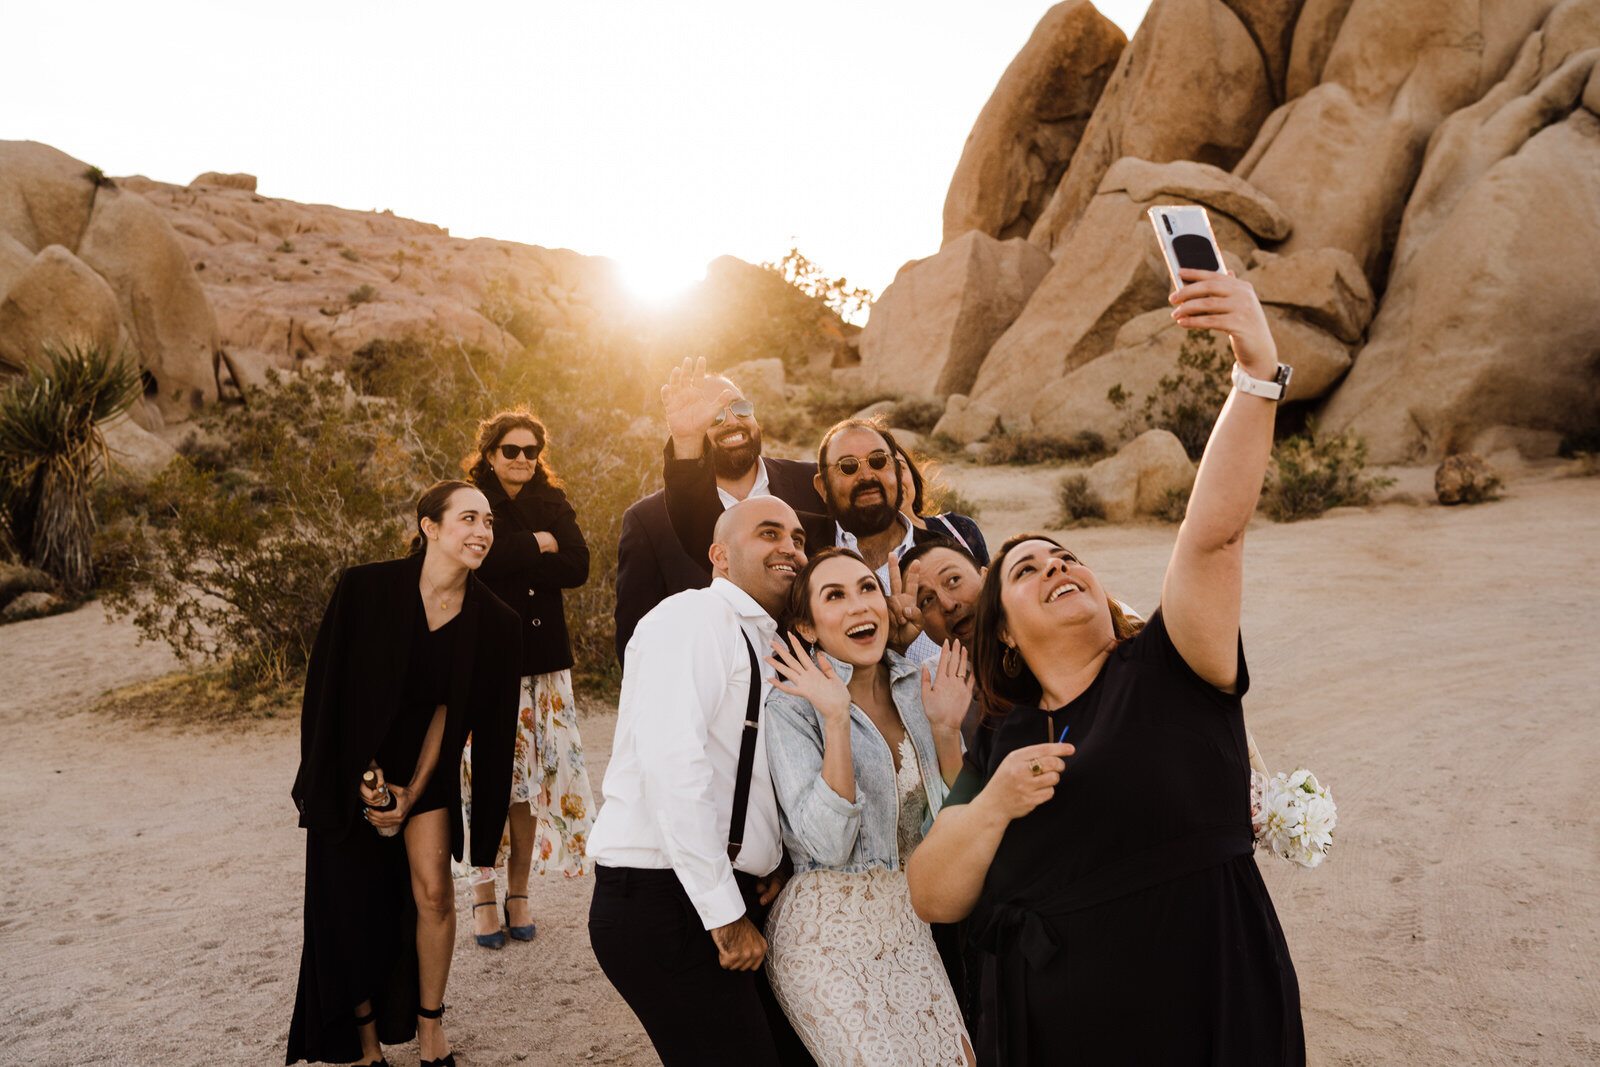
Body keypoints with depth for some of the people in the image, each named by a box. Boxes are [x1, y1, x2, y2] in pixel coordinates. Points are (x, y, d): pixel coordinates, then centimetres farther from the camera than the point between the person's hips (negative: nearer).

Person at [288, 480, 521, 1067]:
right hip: (350, 770, -1)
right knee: (355, 911, 5)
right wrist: (364, 777, -10)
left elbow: (450, 712, -6)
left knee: (433, 891, -10)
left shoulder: (494, 623, -12)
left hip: (424, 768, 1)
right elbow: (329, 689, -11)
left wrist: (412, 793, -11)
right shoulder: (365, 588, -18)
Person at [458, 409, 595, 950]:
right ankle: (484, 891, 10)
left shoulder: (552, 503, 13)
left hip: (542, 658, 3)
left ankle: (519, 893, 14)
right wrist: (538, 545, -9)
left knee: (533, 776, 3)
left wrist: (513, 561, -11)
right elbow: (476, 558, -17)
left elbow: (578, 565, -2)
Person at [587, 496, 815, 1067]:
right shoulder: (693, 618, -12)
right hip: (665, 906, -9)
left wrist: (772, 862, 4)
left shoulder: (763, 645, 17)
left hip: (731, 902, 9)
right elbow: (670, 762, -24)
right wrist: (725, 916, -20)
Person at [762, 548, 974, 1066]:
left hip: (908, 922, 5)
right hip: (828, 939, -5)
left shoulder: (917, 685, 1)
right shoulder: (793, 705, -15)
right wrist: (836, 719, -30)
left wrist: (946, 728, -10)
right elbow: (829, 844, -24)